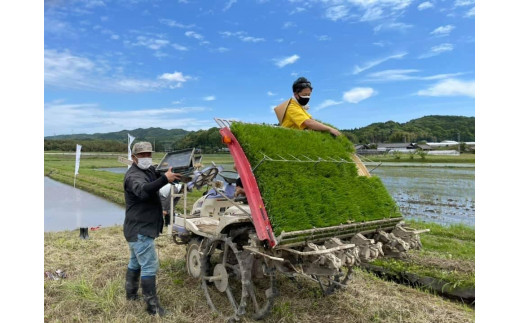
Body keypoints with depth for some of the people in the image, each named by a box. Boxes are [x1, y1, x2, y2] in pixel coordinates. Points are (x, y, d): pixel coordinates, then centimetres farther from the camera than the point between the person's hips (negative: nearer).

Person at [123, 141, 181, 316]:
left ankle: (131, 293, 38)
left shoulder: (149, 171, 11)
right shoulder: (133, 175, -21)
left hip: (139, 228, 10)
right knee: (149, 266, -8)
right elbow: (143, 190, -41)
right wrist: (165, 178, -54)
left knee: (136, 262, 22)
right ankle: (152, 305, -1)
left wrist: (171, 174, -14)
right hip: (140, 229, -10)